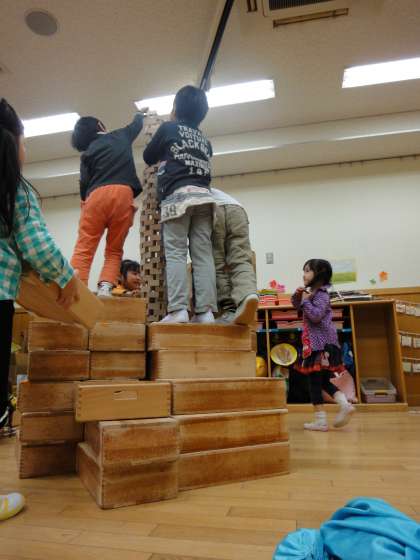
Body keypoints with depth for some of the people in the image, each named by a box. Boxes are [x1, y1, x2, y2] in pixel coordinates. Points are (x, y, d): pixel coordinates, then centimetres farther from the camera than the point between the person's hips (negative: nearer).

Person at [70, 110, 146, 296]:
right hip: (123, 193, 1)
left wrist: (84, 202, 20)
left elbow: (84, 181, 7)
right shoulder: (122, 136, 21)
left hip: (97, 195, 0)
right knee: (114, 250, 6)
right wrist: (140, 113, 62)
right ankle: (105, 288, -14)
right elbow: (136, 125, 42)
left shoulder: (87, 152, 16)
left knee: (83, 249, -1)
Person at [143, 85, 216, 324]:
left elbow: (148, 157, 22)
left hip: (177, 195, -4)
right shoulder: (205, 140, 25)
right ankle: (206, 311, -10)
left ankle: (178, 309, -20)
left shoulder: (168, 128, 12)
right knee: (203, 255, -4)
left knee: (175, 253, -9)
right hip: (204, 196, 5)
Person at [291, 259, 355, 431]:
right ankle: (345, 405, 7)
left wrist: (305, 300, -17)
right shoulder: (312, 293, 16)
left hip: (320, 345, -10)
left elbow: (316, 315, -27)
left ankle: (321, 421, 4)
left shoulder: (321, 294, -13)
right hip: (319, 344, 10)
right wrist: (297, 295, 4)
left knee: (315, 381, -2)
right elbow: (298, 306, 23)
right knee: (324, 381, 14)